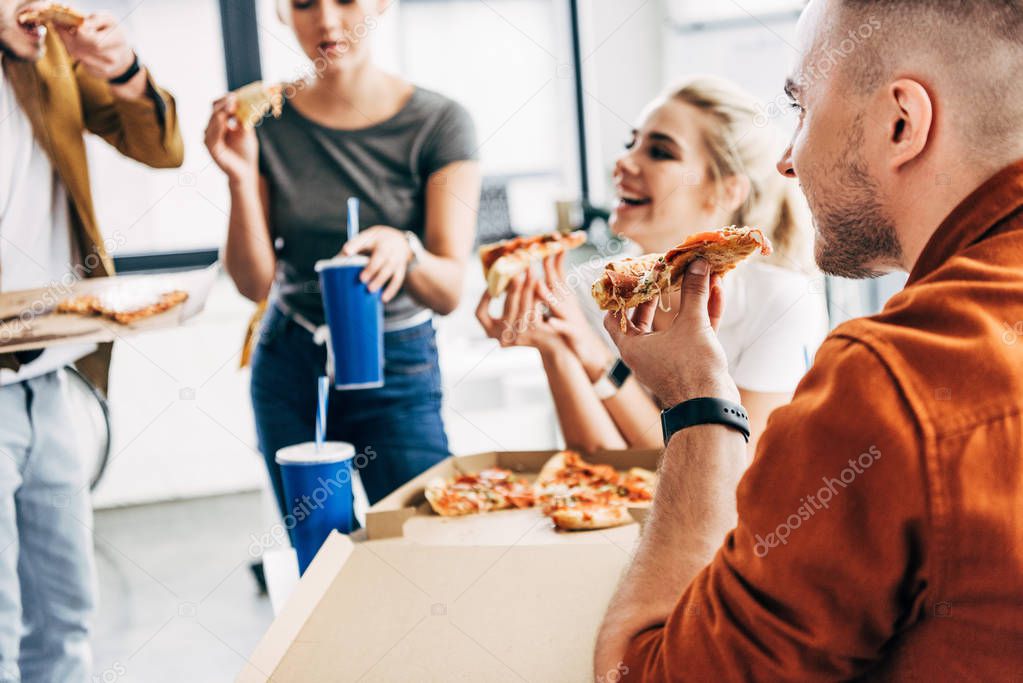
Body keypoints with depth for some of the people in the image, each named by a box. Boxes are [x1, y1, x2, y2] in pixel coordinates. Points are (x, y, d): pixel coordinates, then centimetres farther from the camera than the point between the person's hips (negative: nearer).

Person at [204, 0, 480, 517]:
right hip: (290, 364, 2)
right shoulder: (264, 119, -5)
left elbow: (449, 291, -16)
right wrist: (241, 179, -20)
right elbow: (254, 283, -6)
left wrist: (404, 252, -37)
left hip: (395, 369, -1)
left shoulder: (437, 124, -10)